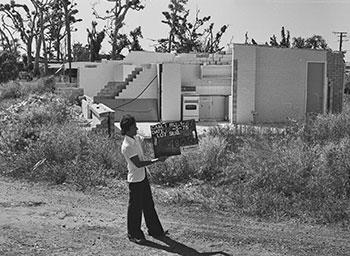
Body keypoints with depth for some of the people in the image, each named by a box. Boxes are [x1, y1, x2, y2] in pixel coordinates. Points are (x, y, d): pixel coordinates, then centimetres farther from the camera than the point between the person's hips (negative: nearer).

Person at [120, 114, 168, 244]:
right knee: (135, 207, 5)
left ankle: (155, 230, 29)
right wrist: (156, 160, -24)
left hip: (143, 176, 9)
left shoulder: (136, 138, 2)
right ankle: (134, 235, 19)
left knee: (149, 204, 17)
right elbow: (138, 164, -25)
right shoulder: (127, 146, -24)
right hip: (135, 180, -9)